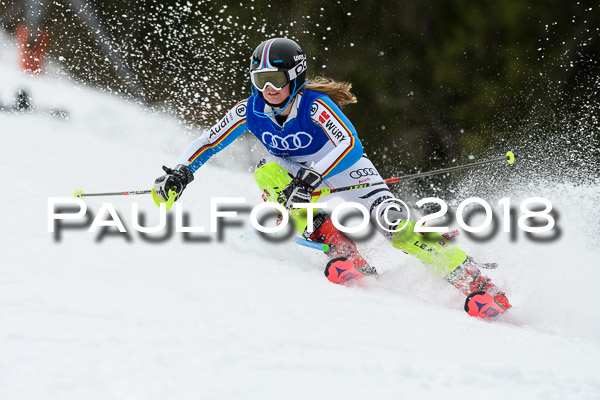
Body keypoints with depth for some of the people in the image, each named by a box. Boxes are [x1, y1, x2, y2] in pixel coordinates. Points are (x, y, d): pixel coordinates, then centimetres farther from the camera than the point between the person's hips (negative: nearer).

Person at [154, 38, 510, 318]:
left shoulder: (314, 104, -28)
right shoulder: (250, 111, -16)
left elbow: (350, 146, -39)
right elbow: (208, 142, -9)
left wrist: (310, 178, -50)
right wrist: (182, 173, -26)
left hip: (344, 171, -4)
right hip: (295, 174, 4)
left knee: (391, 222, -24)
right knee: (267, 171, -28)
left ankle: (476, 283, -22)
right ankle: (339, 248, -30)